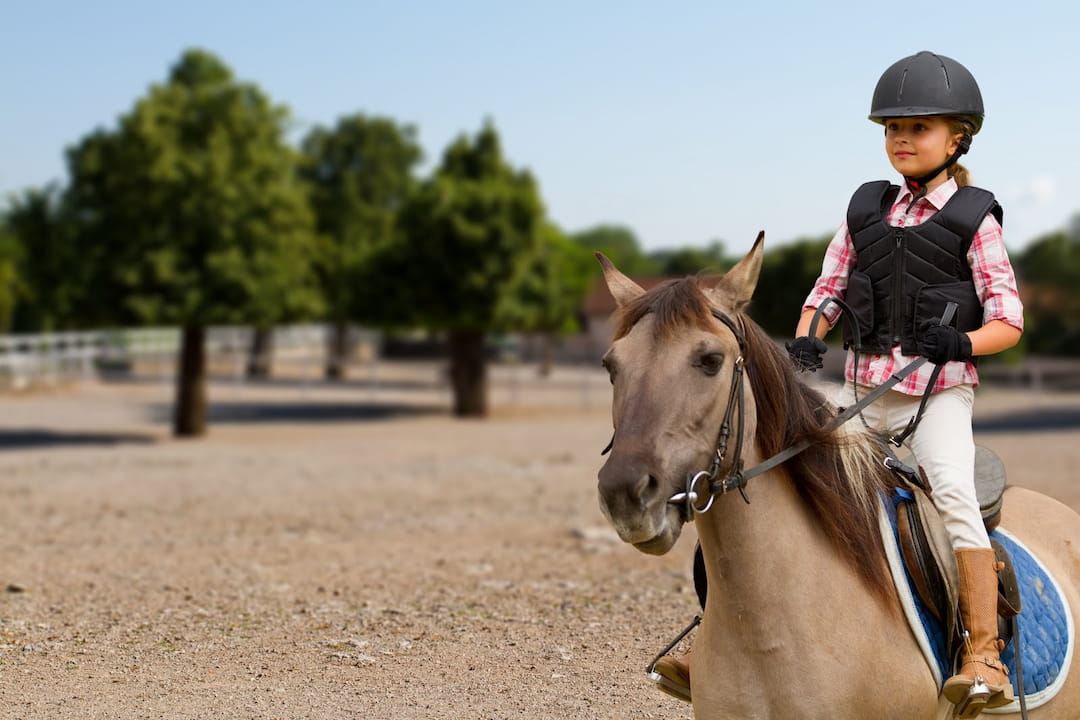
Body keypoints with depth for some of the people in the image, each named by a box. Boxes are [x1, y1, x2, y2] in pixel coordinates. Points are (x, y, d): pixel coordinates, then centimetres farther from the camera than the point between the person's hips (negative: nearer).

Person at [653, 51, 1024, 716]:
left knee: (953, 491, -30)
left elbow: (1009, 320, -3)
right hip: (863, 391, 5)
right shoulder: (866, 210, 12)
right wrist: (805, 340, -6)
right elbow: (828, 288, 14)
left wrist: (960, 342, -23)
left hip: (939, 390, -5)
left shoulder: (974, 220, -1)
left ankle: (985, 658, -25)